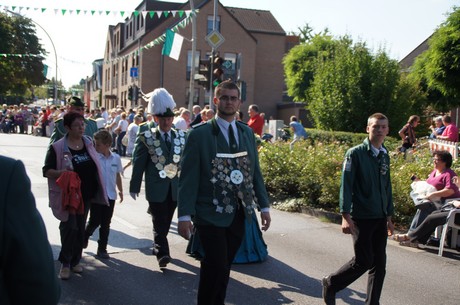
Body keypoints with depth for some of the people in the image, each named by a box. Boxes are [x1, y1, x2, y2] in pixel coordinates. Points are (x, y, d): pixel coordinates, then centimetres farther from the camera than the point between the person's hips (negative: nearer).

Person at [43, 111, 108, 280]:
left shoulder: (88, 142, 4)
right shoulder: (57, 147, -12)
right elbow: (47, 171, -10)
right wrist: (62, 173, -28)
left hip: (86, 193, 5)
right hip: (68, 194, -5)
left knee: (80, 228, 13)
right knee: (69, 227, -6)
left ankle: (75, 260, 27)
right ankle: (65, 263, 10)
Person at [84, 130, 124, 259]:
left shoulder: (116, 158, 0)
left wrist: (120, 190, 17)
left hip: (110, 195, 3)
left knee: (105, 223, 9)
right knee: (94, 221, 1)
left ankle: (102, 248, 18)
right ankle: (84, 237, 31)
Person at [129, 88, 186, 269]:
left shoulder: (181, 136, 6)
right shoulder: (146, 136, -4)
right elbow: (138, 163, -3)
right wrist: (134, 186, -2)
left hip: (176, 187, 4)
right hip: (156, 186, -4)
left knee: (166, 221, 16)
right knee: (159, 221, -4)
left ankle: (158, 246, 35)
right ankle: (162, 253, -2)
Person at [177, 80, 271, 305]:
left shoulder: (247, 133, 10)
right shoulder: (199, 134, -7)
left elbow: (255, 172, 13)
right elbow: (188, 178, -9)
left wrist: (264, 206, 10)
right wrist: (184, 215, -14)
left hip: (239, 214, 5)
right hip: (210, 214, -5)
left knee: (223, 267, 13)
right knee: (216, 266, -7)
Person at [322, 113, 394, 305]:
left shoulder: (385, 156, 11)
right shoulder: (355, 153, -8)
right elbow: (346, 186, -11)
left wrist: (389, 216, 19)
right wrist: (346, 216, -17)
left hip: (380, 218, 6)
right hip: (361, 217, -6)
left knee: (379, 263, 7)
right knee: (363, 261, -4)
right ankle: (330, 284, 17)